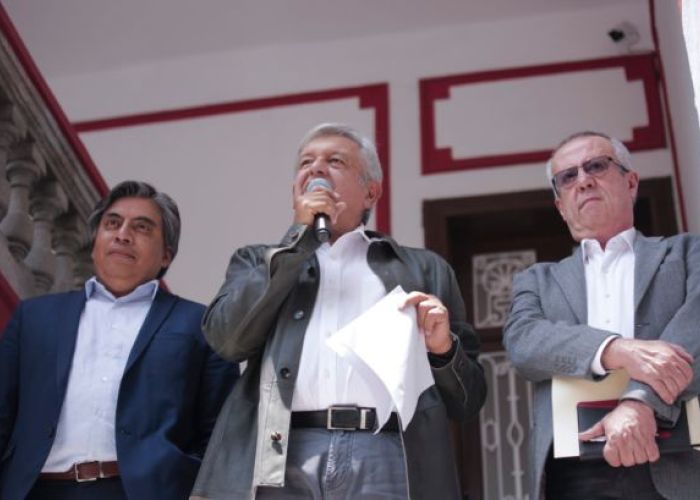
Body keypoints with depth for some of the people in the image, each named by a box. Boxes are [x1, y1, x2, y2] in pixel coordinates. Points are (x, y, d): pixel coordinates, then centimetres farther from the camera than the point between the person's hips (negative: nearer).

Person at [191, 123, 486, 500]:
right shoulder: (262, 261, 21)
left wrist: (444, 348, -5)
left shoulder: (423, 269, 18)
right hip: (281, 460, 1)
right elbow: (227, 338, 1)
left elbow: (468, 400, 16)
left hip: (386, 462, 0)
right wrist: (300, 236, 4)